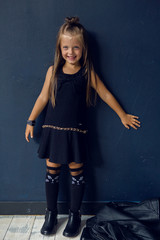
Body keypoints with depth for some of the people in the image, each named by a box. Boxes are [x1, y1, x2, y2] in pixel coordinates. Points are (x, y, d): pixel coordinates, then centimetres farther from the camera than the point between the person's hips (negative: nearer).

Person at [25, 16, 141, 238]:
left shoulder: (88, 73, -2)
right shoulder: (53, 70, 2)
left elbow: (106, 95, 6)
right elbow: (43, 97, 7)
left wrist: (123, 116, 13)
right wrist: (31, 121, 9)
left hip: (76, 131, -1)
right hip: (53, 129, 2)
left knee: (76, 171, 6)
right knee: (52, 170, 8)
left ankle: (75, 215, 24)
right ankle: (51, 213, 26)